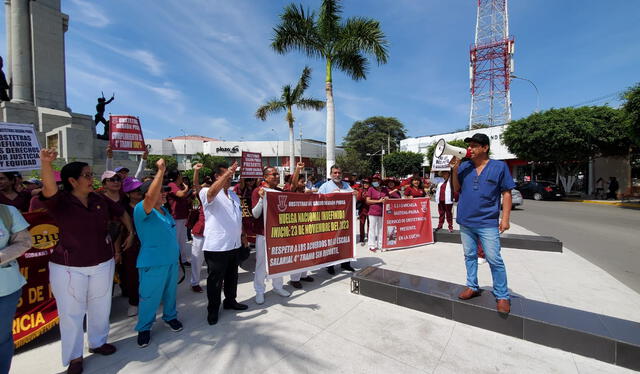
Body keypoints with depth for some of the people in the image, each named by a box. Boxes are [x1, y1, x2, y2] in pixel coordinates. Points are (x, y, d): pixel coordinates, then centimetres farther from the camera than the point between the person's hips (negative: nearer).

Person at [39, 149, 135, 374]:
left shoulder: (100, 200, -1)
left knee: (100, 308, 19)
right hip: (69, 268, -4)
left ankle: (98, 342, 41)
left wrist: (131, 233, 9)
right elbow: (49, 188, -36)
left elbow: (121, 213, 15)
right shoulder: (60, 201, -13)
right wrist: (46, 163, -52)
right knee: (71, 313, 9)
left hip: (103, 264, 4)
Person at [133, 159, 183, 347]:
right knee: (149, 297, 7)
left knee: (170, 291, 20)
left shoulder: (164, 210, 9)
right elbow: (151, 196, -39)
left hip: (171, 259, 8)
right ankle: (144, 328, 28)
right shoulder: (141, 209, -16)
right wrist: (161, 171, -40)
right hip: (152, 263, -7)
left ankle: (170, 316, 40)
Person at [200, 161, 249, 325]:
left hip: (234, 244, 7)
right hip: (216, 246, -7)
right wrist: (228, 173, -42)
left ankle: (230, 301, 40)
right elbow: (212, 192, -36)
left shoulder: (233, 194, 13)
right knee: (215, 279, 8)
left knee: (232, 276, 21)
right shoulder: (207, 192, -10)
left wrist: (243, 234, 17)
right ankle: (213, 309, 27)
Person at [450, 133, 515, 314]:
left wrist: (505, 218, -8)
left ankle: (502, 295, 15)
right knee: (470, 256, 14)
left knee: (494, 260, 0)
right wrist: (454, 170, -5)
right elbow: (457, 189, 7)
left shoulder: (499, 167, -3)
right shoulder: (464, 166, 4)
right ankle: (472, 287, 28)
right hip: (466, 221, 4)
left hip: (488, 223, -3)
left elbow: (506, 193, -2)